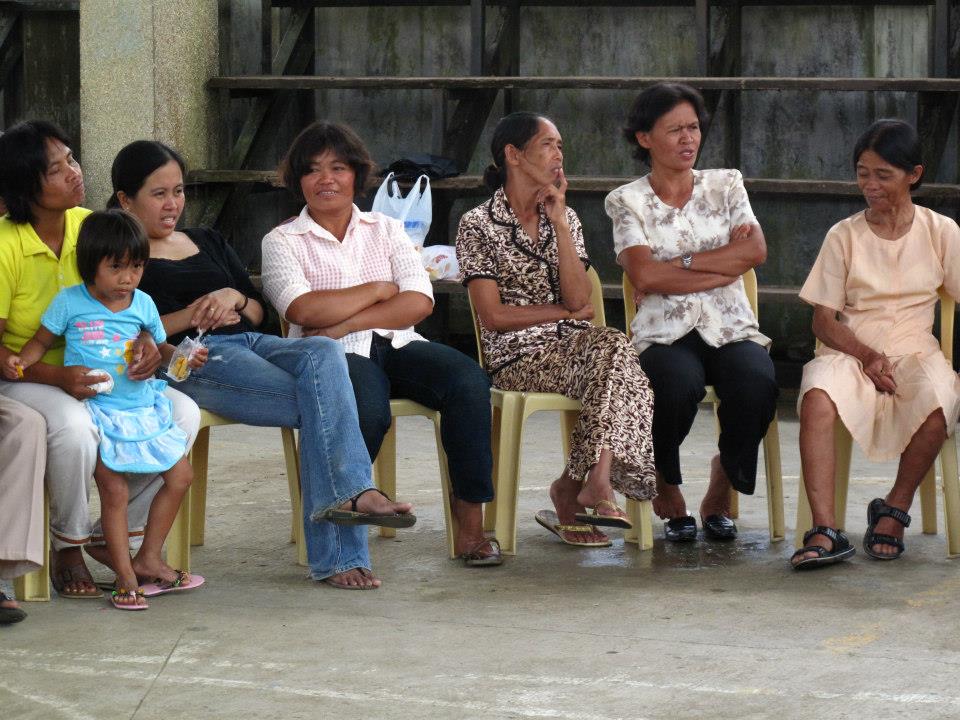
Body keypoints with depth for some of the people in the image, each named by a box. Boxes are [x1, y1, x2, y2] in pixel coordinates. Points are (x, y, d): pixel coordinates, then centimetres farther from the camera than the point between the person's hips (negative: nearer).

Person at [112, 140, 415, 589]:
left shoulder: (208, 243, 30)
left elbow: (258, 313, 25)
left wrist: (234, 298, 2)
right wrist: (188, 318, -15)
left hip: (248, 341, 6)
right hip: (190, 360, -5)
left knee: (322, 352, -30)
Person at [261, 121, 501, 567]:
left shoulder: (386, 230, 18)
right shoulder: (282, 242, 10)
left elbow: (420, 303, 2)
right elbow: (303, 311, -10)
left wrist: (345, 324, -10)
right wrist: (378, 290, -1)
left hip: (396, 346, 4)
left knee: (468, 382, -27)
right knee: (367, 411, -39)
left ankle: (470, 524, -23)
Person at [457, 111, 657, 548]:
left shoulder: (566, 219, 17)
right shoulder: (478, 226, 1)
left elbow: (578, 297, 0)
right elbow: (493, 316, -7)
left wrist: (559, 223, -4)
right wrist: (565, 312, -1)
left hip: (573, 349, 5)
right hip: (517, 359, -5)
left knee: (610, 349, -31)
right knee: (612, 345, -31)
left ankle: (575, 486, -27)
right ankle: (596, 484, -26)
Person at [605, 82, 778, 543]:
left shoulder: (725, 185, 16)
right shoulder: (627, 201, 8)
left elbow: (756, 250, -1)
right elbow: (645, 276, -8)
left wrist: (680, 263, -6)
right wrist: (725, 264, -6)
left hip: (730, 330, 2)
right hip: (664, 333, -2)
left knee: (757, 384, -33)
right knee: (680, 385, -38)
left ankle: (720, 494, -3)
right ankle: (667, 491, -4)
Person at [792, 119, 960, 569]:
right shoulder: (844, 236, 7)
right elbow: (823, 319, 3)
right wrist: (867, 356, -16)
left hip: (914, 351, 0)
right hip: (849, 351, 0)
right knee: (817, 398, -35)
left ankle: (894, 510, -9)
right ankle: (824, 532, -37)